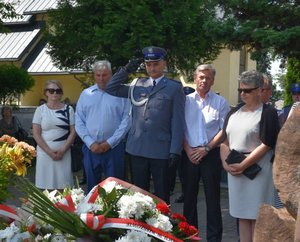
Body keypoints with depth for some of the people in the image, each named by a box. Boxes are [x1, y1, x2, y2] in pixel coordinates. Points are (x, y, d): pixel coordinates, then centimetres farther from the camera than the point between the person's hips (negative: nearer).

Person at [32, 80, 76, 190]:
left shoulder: (68, 109, 5)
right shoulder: (40, 110, 3)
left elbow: (73, 132, 2)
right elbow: (36, 134, -1)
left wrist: (62, 150, -9)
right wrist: (49, 151, -10)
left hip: (63, 153, 1)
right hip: (45, 153, 0)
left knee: (63, 186, 1)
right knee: (46, 186, 1)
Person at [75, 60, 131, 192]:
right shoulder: (86, 94, 8)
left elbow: (126, 120, -5)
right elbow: (79, 122, 6)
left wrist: (109, 143, -10)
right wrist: (91, 143, -6)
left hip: (113, 147, -2)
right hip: (91, 148, 3)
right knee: (92, 185, 11)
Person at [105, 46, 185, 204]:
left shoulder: (174, 88, 1)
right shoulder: (137, 84, 12)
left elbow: (177, 122, -3)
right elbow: (111, 89, 15)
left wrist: (175, 150, -9)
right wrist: (127, 70, 6)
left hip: (161, 149, -3)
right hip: (137, 148, 4)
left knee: (161, 194, 5)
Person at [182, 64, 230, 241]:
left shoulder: (220, 102, 1)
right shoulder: (186, 100, 6)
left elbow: (224, 130, -3)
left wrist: (206, 149, -10)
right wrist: (187, 149, -5)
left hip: (211, 154, -2)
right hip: (190, 154, 2)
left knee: (212, 197, 2)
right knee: (189, 195, 10)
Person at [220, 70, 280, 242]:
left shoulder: (268, 112, -5)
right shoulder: (234, 112, 13)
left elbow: (266, 145, -12)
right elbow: (225, 141, 15)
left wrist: (243, 166, -15)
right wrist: (226, 162, -2)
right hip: (235, 169, 6)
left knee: (256, 217, 0)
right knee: (242, 215, 12)